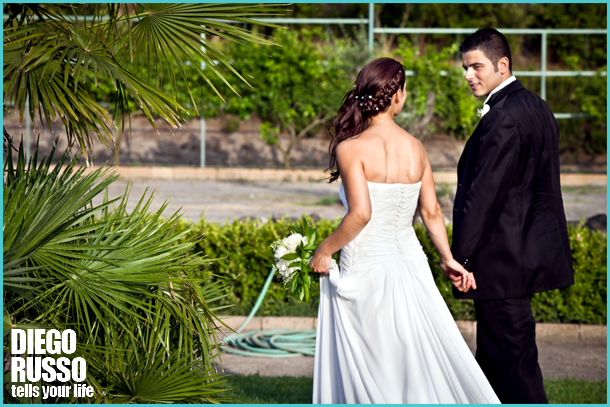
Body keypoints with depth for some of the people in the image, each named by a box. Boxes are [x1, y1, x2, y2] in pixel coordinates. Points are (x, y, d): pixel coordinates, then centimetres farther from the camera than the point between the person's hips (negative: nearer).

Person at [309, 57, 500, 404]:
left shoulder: (351, 148, -13)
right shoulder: (416, 148, 3)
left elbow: (360, 213, -21)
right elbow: (432, 212, 7)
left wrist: (325, 249, -8)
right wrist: (448, 258, 19)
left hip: (365, 268, -5)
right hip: (410, 264, 5)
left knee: (372, 375, 5)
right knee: (424, 359, 13)